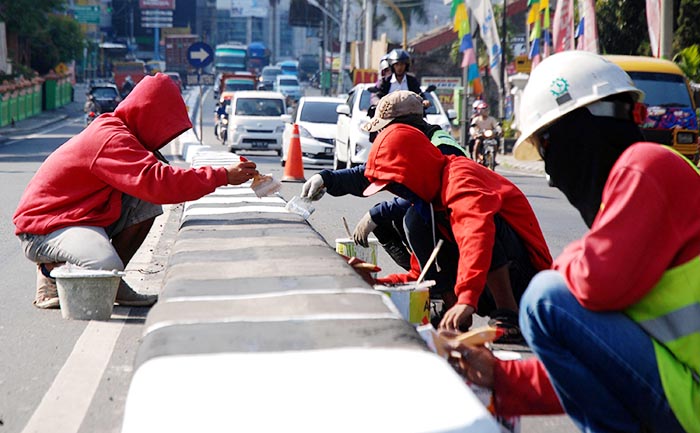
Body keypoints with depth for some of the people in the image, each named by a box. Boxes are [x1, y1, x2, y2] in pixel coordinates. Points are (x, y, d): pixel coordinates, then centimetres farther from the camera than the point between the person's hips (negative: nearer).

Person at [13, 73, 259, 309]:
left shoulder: (117, 132, 9)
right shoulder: (110, 139, -23)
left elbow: (148, 182, 17)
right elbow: (156, 182, -35)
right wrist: (223, 176, -31)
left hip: (82, 219, 10)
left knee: (147, 205, -5)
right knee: (106, 267, -34)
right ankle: (51, 271, -1)